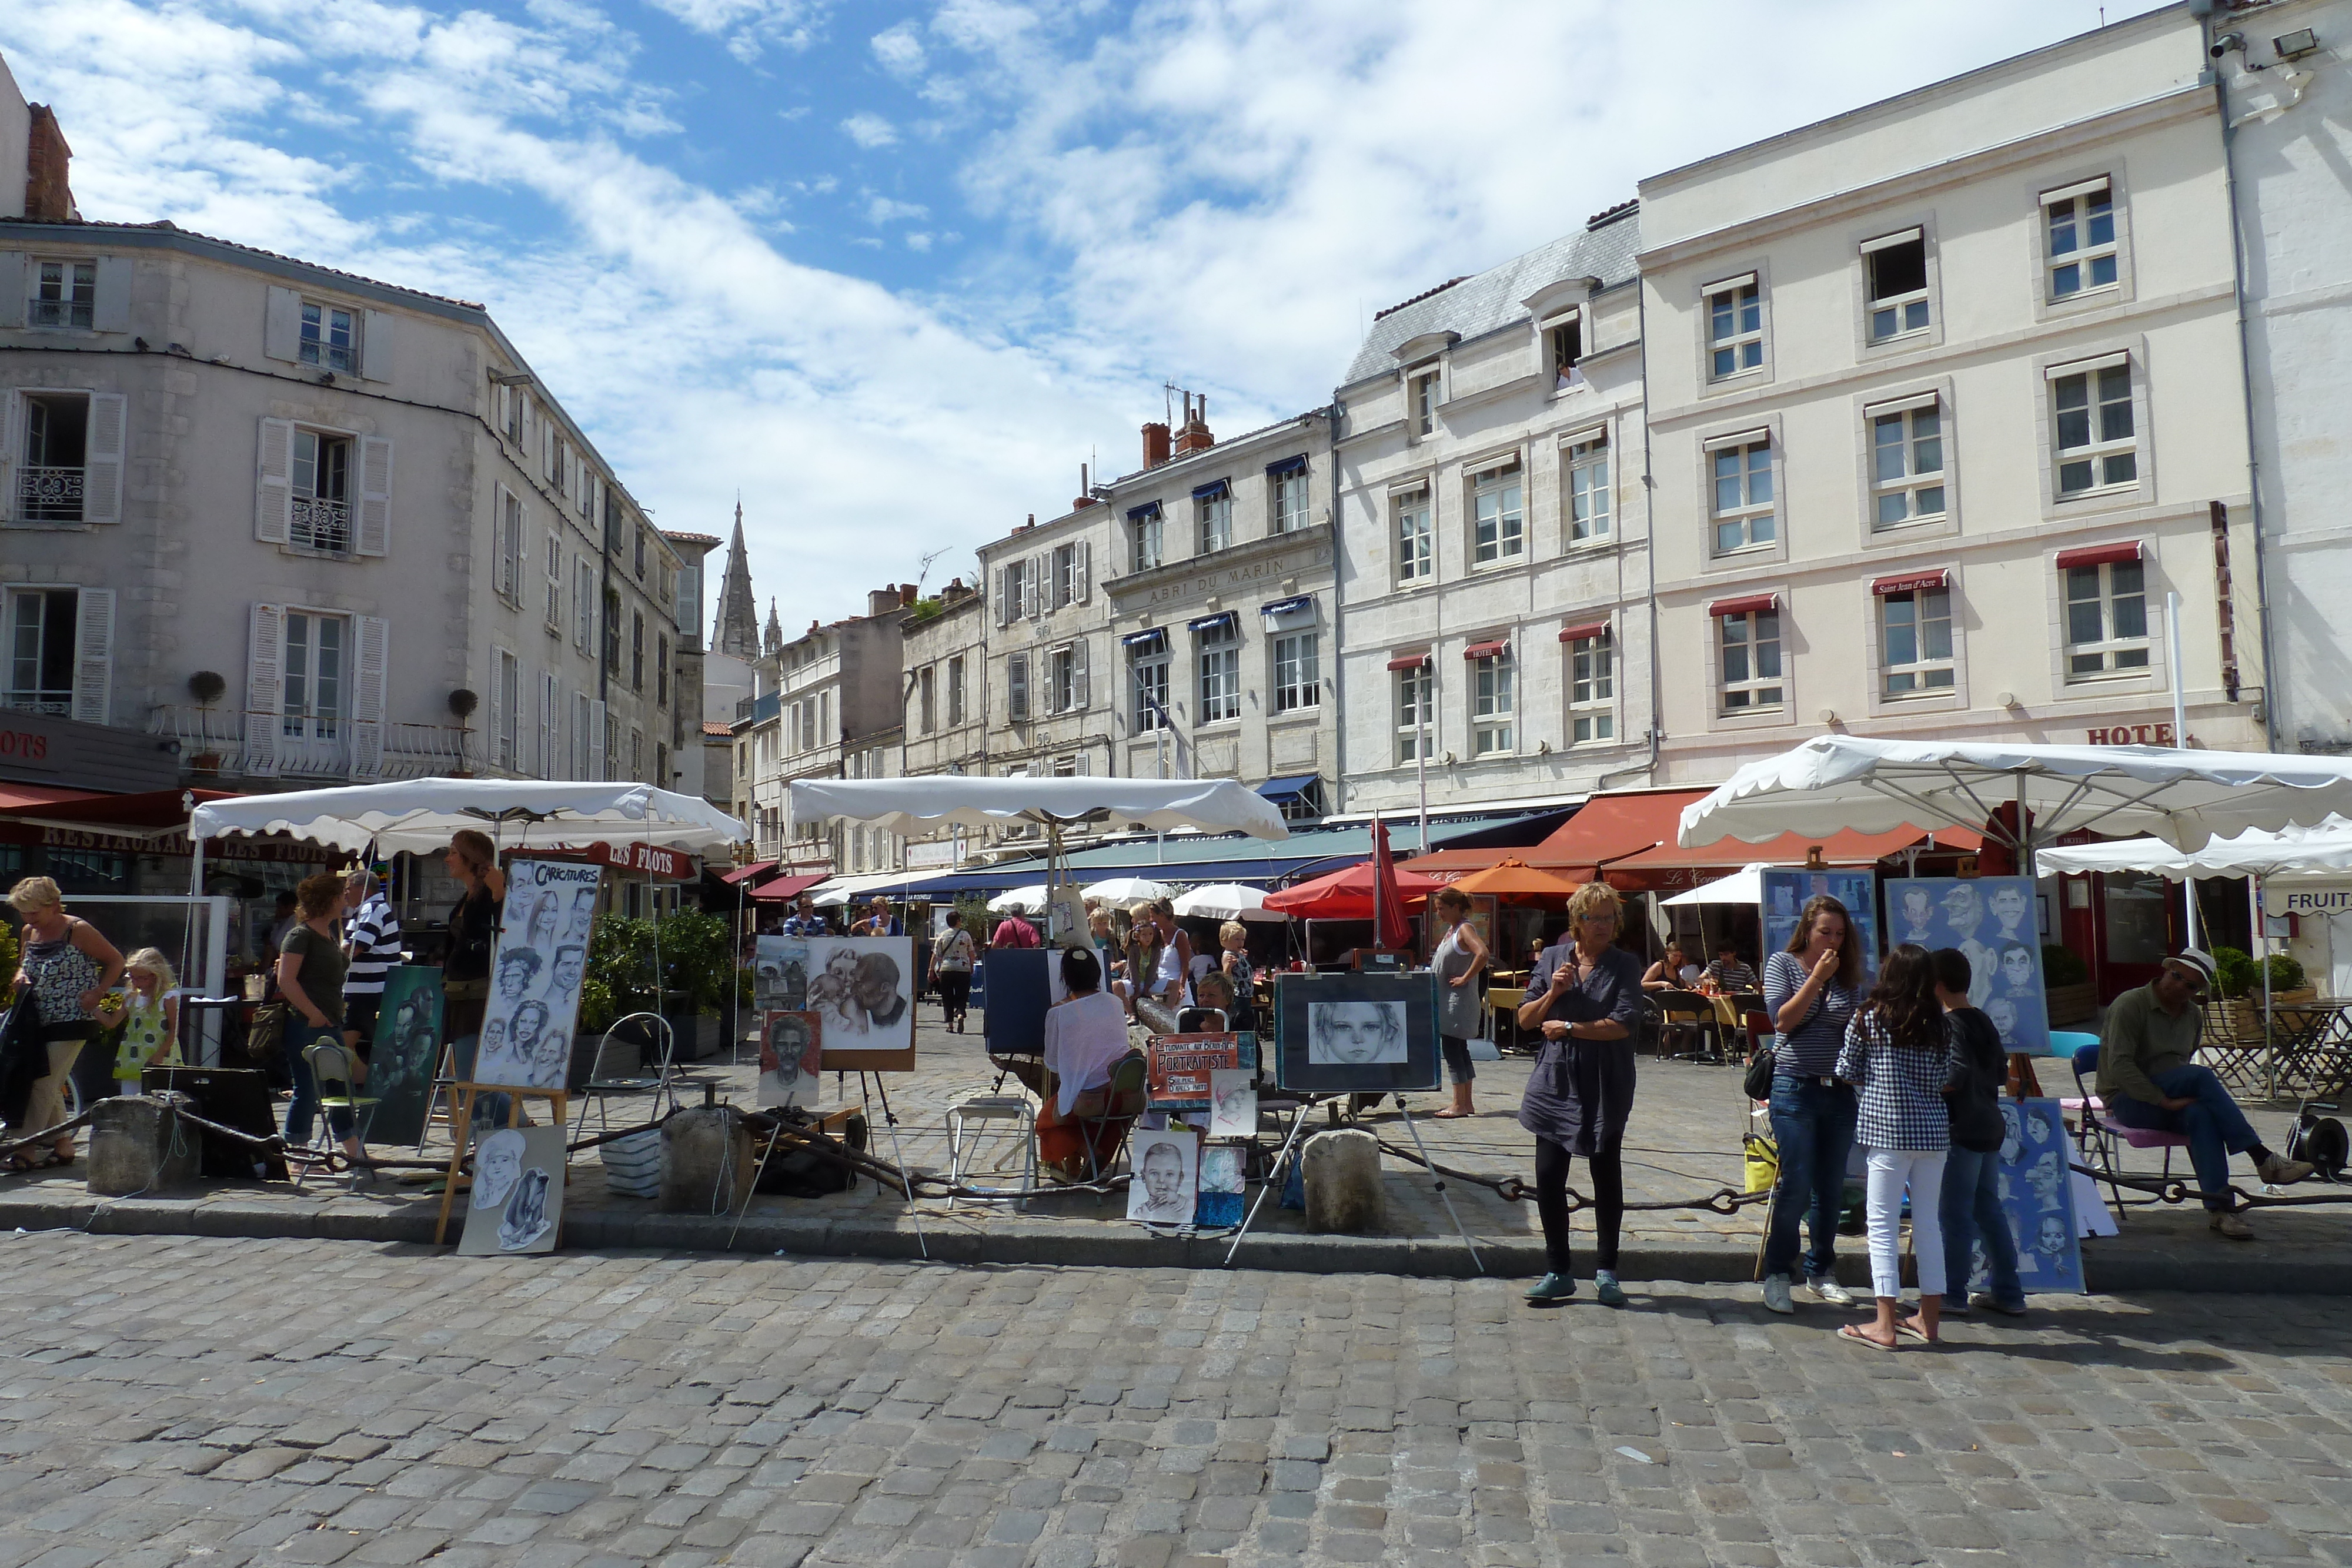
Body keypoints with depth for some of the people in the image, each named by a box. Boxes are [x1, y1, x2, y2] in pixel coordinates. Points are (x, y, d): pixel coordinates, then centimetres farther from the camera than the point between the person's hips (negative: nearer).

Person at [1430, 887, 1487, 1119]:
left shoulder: (1465, 929, -14)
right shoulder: (1451, 930, 14)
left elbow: (1482, 954, -31)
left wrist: (1465, 978, -24)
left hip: (1458, 1001, -10)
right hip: (1447, 1000, 10)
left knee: (1452, 1049, -7)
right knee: (1459, 1050, 12)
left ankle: (1459, 1105, -4)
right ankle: (1466, 1103, 17)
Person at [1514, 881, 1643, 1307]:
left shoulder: (1626, 965, -2)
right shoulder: (1553, 958, 6)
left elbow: (1622, 1025, -15)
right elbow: (1526, 1019, 8)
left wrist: (1568, 1027, -12)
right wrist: (1552, 993, -9)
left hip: (1605, 1088, -2)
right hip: (1555, 1083, 2)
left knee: (1606, 1177, 7)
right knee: (1549, 1176, 1)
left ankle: (1606, 1272, 21)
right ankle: (1558, 1273, 15)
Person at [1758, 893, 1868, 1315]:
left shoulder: (1847, 973, 11)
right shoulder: (1782, 964, 0)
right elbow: (1783, 1020, -12)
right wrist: (1816, 978, -16)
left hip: (1839, 1091, 5)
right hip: (1796, 1088, -4)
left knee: (1831, 1188, 9)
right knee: (1796, 1187, -8)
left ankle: (1821, 1272, 23)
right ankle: (1777, 1274, 4)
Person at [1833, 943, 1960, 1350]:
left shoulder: (1868, 1018, -7)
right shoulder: (1940, 1025, 1)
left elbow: (1847, 1072, -2)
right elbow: (1948, 1082, 1)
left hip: (1886, 1132, -4)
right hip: (1932, 1131, 4)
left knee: (1883, 1224, 1)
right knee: (1928, 1222, 14)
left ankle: (1885, 1325, 0)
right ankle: (1930, 1318, 21)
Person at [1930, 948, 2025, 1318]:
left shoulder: (1950, 1024, -14)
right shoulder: (1984, 1023, 11)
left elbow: (1958, 1074, -25)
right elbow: (2002, 1073, 16)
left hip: (1962, 1130, -9)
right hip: (1990, 1127, 9)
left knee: (1954, 1214, -2)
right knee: (1989, 1209, 14)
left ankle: (1953, 1294, 3)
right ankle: (2007, 1292, 19)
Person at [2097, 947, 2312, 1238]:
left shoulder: (2193, 1015, 12)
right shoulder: (2130, 1005, -11)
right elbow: (2119, 1065, -20)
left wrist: (2186, 1094, 2)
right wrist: (2164, 1100, -24)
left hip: (2173, 1100, 5)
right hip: (2127, 1102, -5)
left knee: (2200, 1113, -32)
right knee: (2201, 1076, -30)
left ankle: (2218, 1209, -36)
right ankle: (2263, 1160, -28)